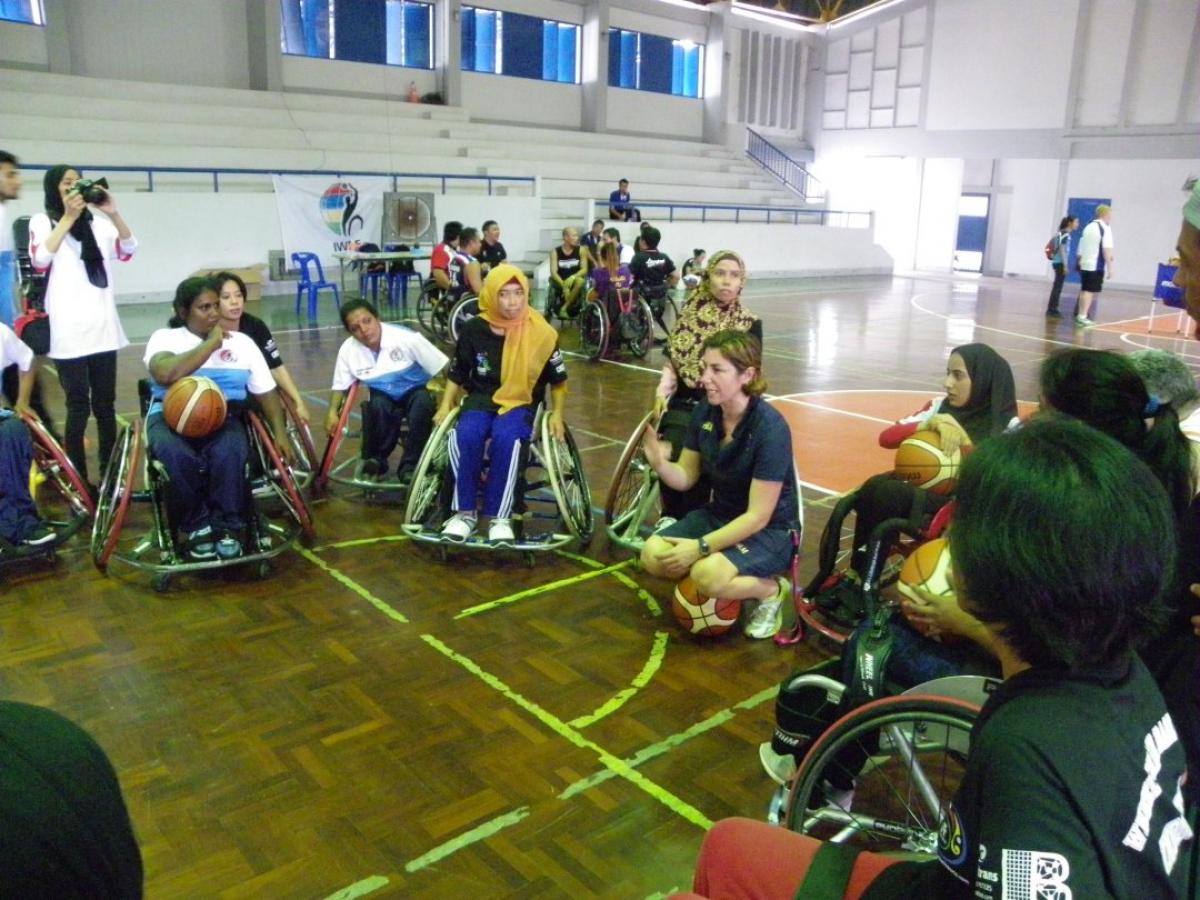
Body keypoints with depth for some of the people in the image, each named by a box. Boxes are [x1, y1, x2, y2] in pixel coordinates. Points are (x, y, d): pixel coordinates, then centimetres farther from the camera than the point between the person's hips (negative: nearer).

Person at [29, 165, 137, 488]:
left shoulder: (96, 222, 14)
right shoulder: (42, 221, 5)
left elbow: (128, 249, 0)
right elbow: (40, 258, -12)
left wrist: (114, 213, -14)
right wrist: (68, 217, -14)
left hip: (103, 326, 3)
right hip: (68, 330, -3)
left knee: (105, 402, 7)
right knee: (78, 405, -4)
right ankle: (79, 479, 3)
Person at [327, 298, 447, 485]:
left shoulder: (405, 338, -25)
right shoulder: (348, 350, -13)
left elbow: (444, 369, -22)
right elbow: (340, 385, 2)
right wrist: (332, 412, -14)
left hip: (415, 391, -2)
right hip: (384, 395, 2)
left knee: (423, 402, -35)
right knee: (377, 405, -33)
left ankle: (409, 466, -24)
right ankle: (375, 459, -10)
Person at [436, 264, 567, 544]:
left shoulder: (541, 333, -6)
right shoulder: (474, 330, -3)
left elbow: (557, 379, 7)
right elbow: (457, 374, 11)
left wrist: (556, 414, -2)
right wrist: (446, 406, 1)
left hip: (520, 403, -1)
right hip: (480, 399, 2)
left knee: (506, 438, -35)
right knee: (465, 436, -32)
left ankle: (500, 516, -22)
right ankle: (464, 511, -15)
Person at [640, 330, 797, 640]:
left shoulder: (770, 428, -26)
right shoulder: (705, 411, -7)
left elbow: (758, 516, -24)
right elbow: (686, 478, 2)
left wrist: (701, 547, -28)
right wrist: (659, 463, -20)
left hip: (770, 530, -6)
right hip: (718, 514, 7)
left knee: (708, 575, -32)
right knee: (653, 555, -15)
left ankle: (771, 590, -2)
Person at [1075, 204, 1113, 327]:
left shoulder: (1089, 227, 15)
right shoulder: (1105, 228, -10)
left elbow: (1081, 247, 18)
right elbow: (1106, 249, -16)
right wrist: (1110, 267, -15)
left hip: (1085, 263, 8)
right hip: (1096, 265, -8)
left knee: (1084, 290, 13)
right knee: (1090, 291, -5)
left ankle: (1080, 316, 18)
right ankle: (1082, 317, -6)